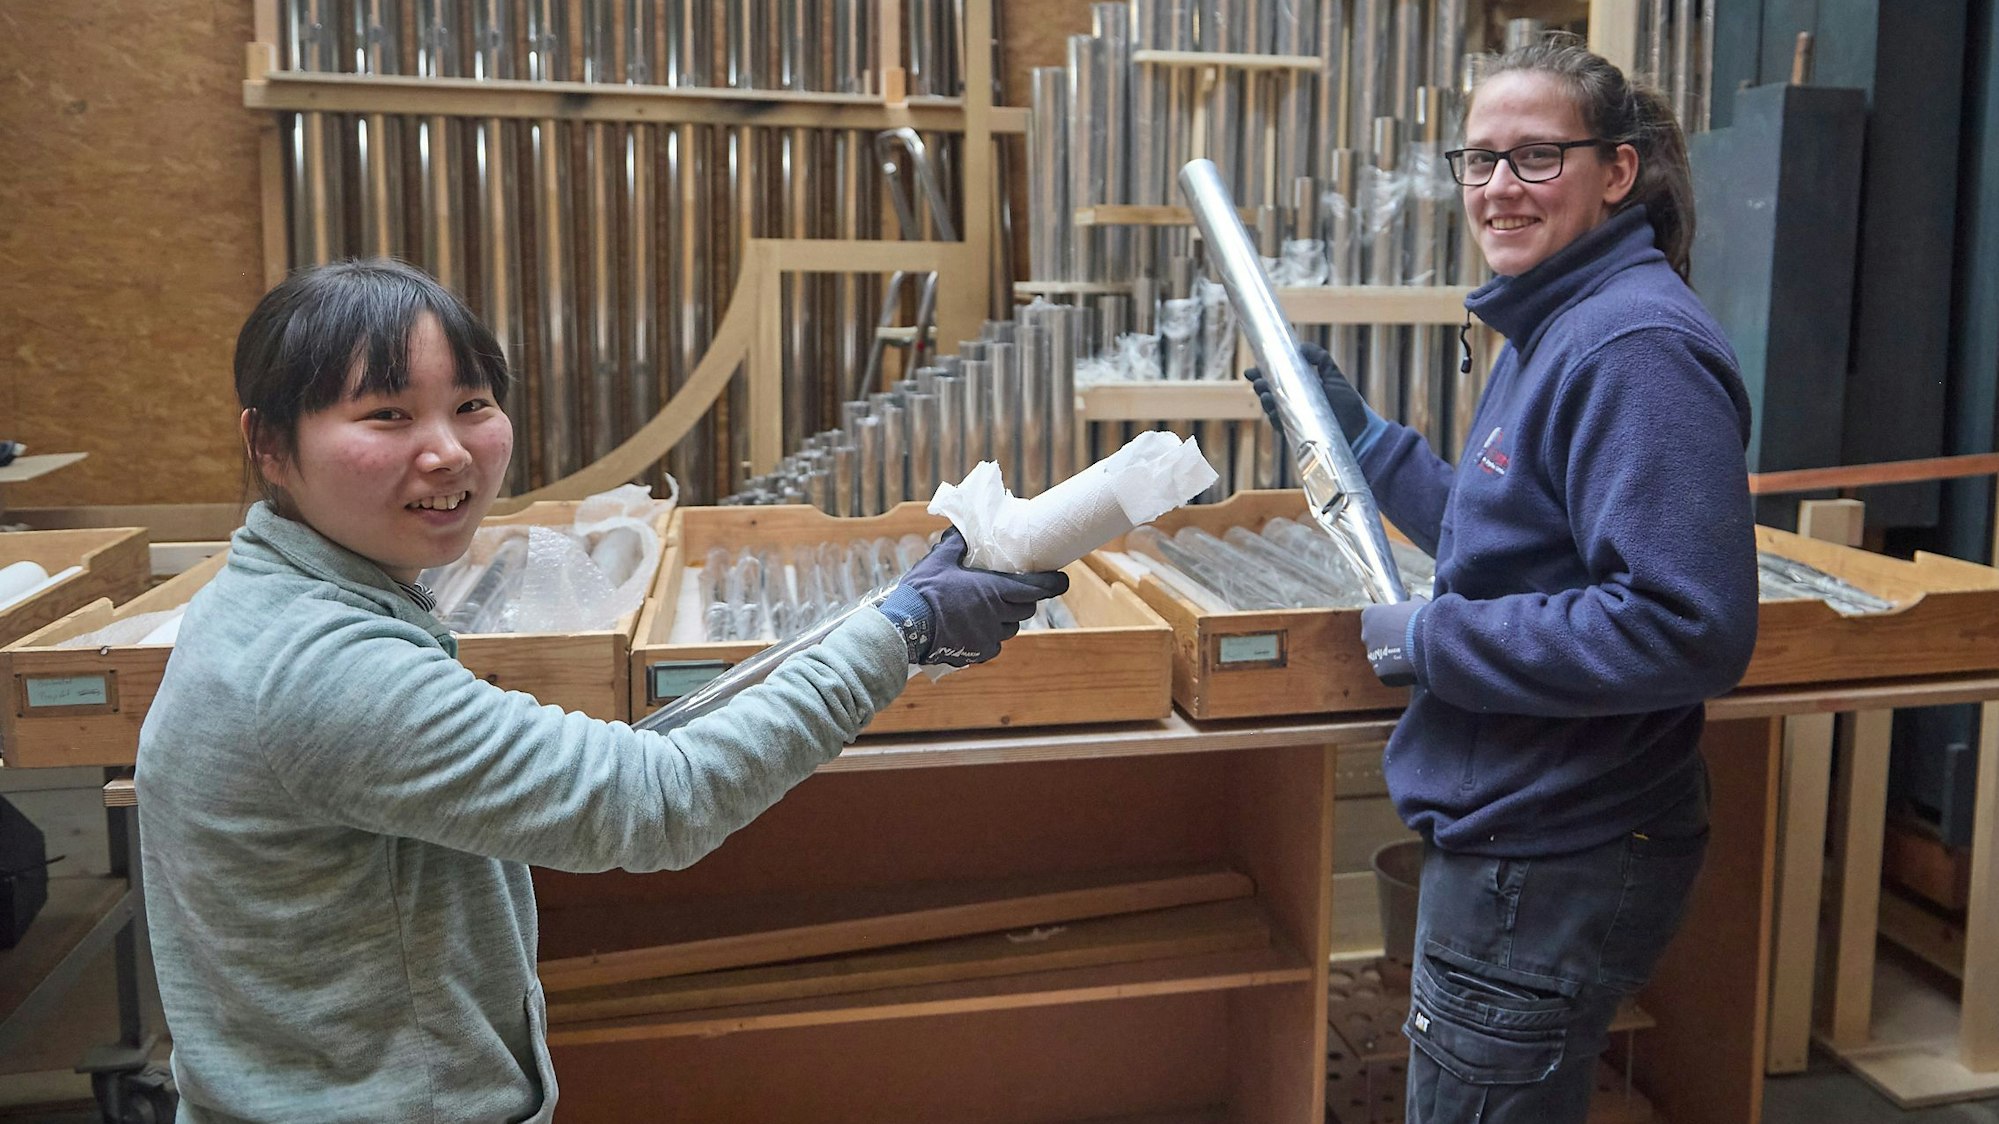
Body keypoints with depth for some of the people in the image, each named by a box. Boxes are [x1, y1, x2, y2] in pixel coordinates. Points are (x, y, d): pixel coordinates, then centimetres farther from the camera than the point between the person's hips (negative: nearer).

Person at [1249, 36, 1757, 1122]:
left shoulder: (1637, 348, -21)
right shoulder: (1550, 330, 10)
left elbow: (1688, 625, -28)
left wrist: (1434, 640, -21)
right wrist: (1358, 433, 14)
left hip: (1551, 864, -10)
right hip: (1519, 832, 10)